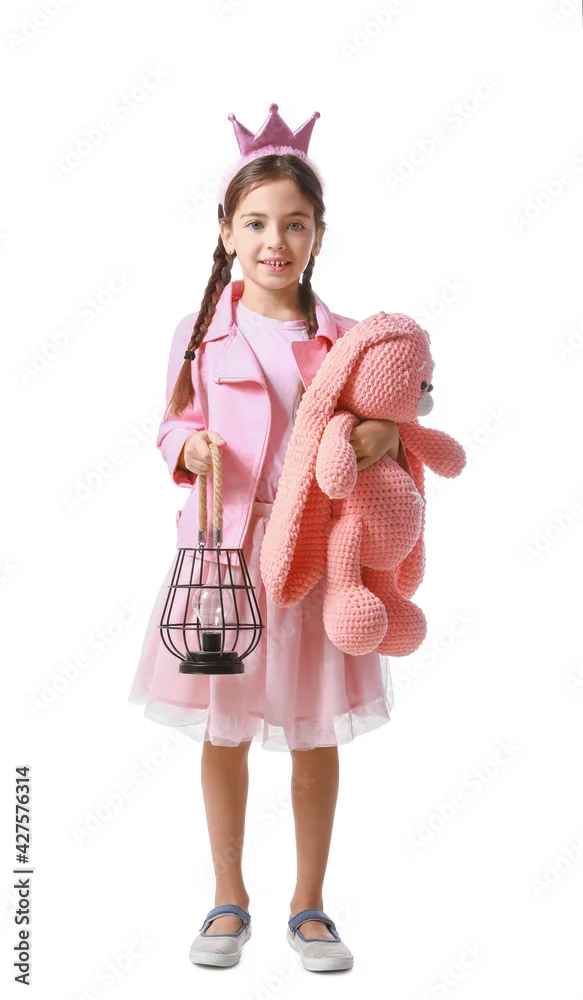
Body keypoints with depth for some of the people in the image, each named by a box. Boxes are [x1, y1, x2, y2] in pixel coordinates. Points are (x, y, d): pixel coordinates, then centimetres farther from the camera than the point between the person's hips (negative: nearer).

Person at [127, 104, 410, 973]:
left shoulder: (342, 339, 0)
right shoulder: (201, 333, -1)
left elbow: (379, 421, 6)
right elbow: (174, 423, 6)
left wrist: (388, 434, -15)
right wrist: (189, 447, -15)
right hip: (225, 547, 0)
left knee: (316, 732, 10)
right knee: (222, 729, 11)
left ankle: (309, 904, 29)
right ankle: (229, 901, 31)